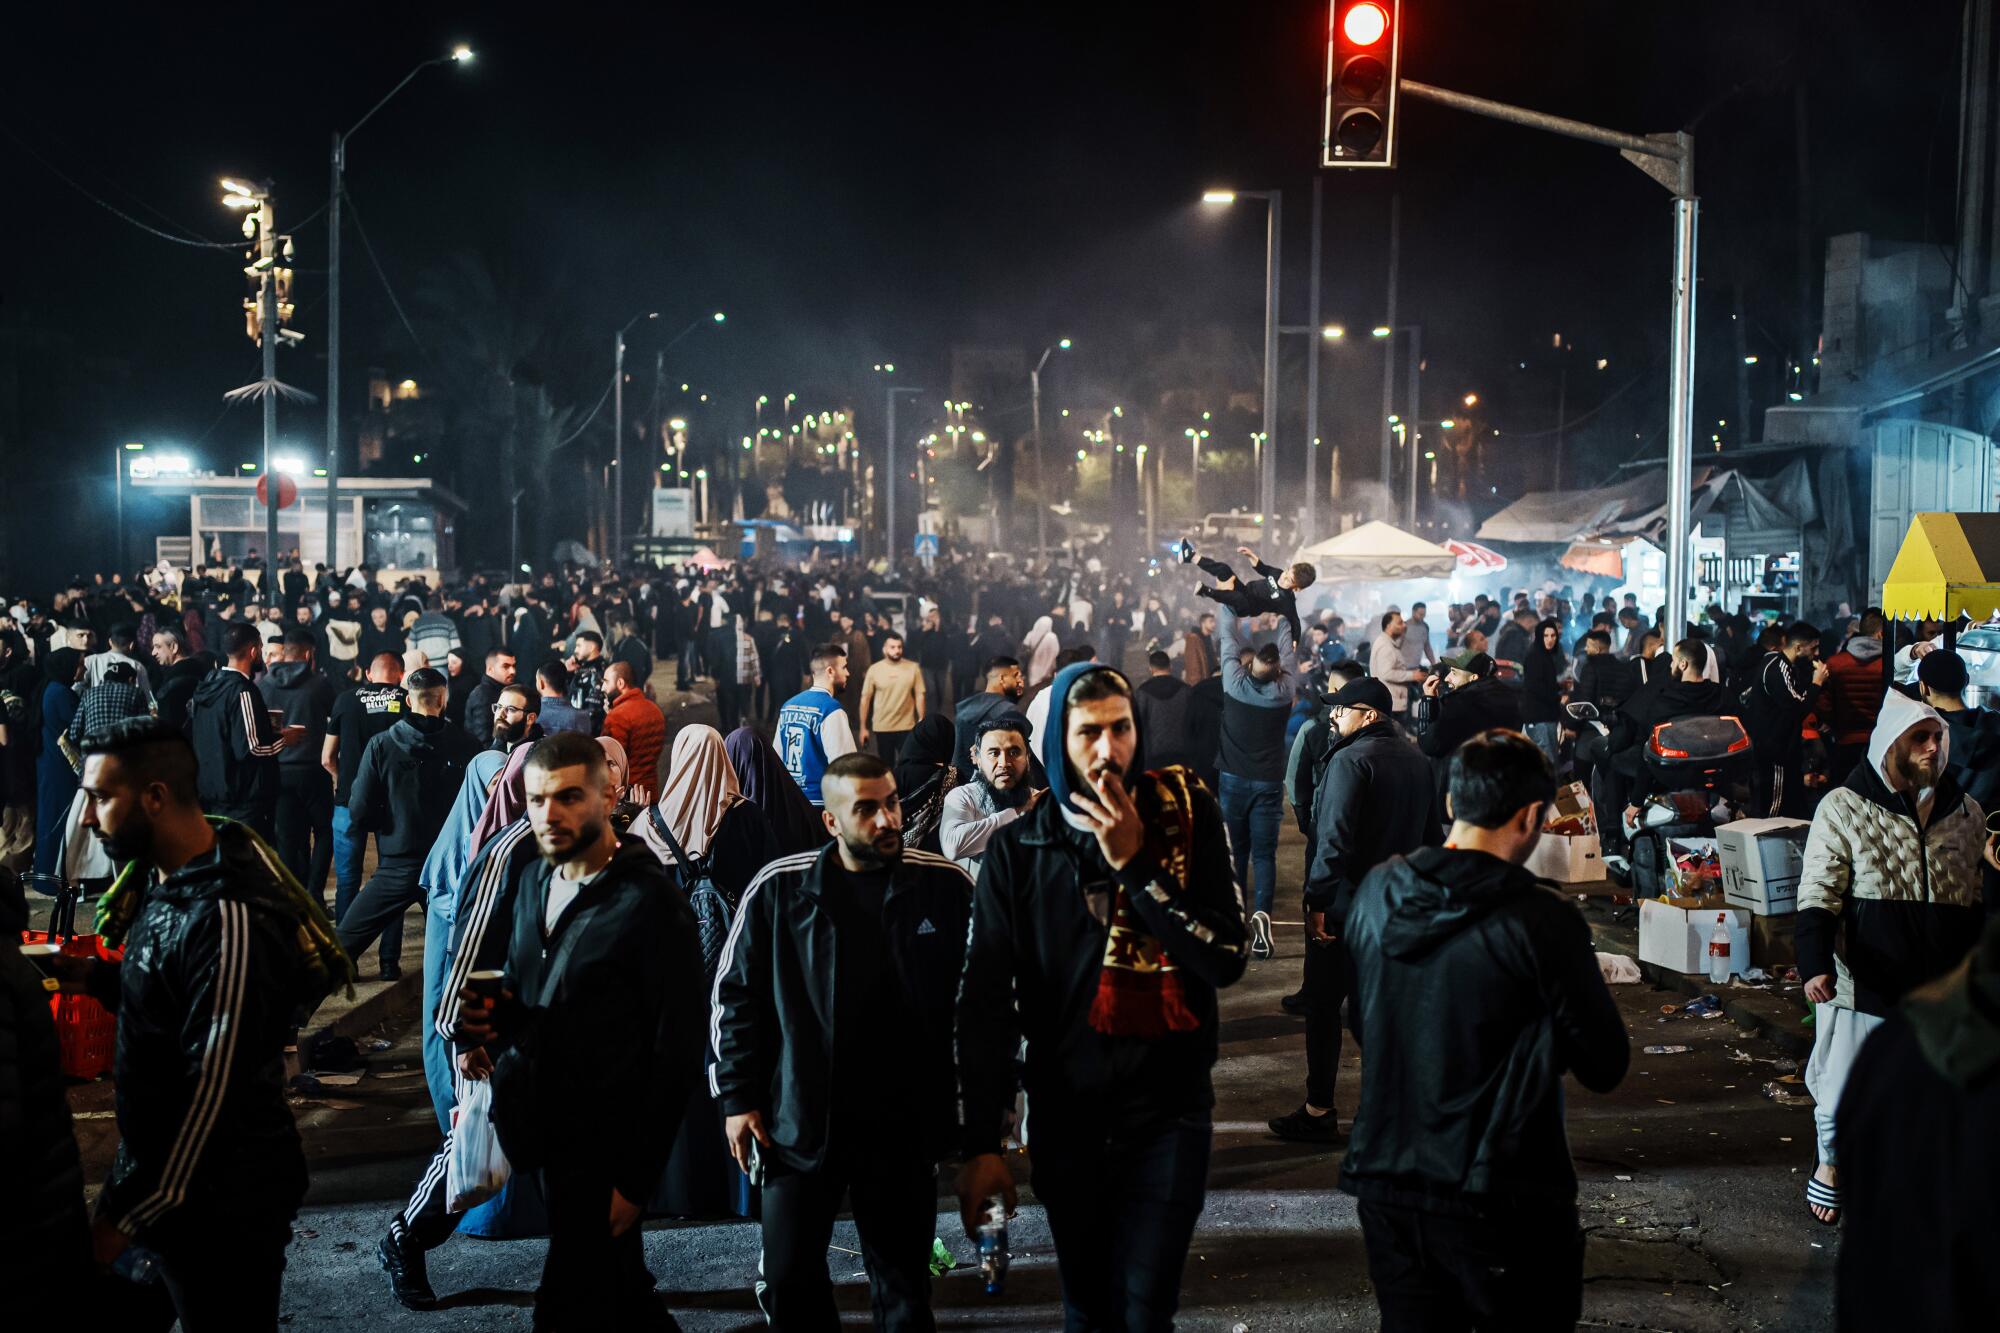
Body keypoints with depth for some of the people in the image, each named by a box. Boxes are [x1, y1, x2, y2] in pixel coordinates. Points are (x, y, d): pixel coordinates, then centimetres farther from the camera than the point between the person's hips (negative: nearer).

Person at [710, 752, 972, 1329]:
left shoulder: (948, 887, -4)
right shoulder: (779, 890, -5)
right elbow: (736, 996, 4)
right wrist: (737, 1098, 0)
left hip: (905, 1128, 0)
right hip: (799, 1123, 0)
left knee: (904, 1284, 12)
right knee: (790, 1281, 5)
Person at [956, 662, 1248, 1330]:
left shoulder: (1187, 818, -6)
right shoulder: (1018, 848, -4)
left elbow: (1228, 957, -12)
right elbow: (986, 1003, -3)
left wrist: (1136, 866, -20)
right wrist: (982, 1144, -6)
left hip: (1169, 1106, -1)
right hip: (1065, 1113, 1)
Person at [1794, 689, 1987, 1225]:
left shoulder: (1968, 814, 8)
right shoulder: (1843, 808, -4)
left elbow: (1975, 904, 18)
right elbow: (1818, 894, -9)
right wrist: (1815, 964, -22)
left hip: (1939, 988, 3)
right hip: (1861, 982, -3)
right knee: (1843, 1087, 6)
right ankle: (1830, 1163, 33)